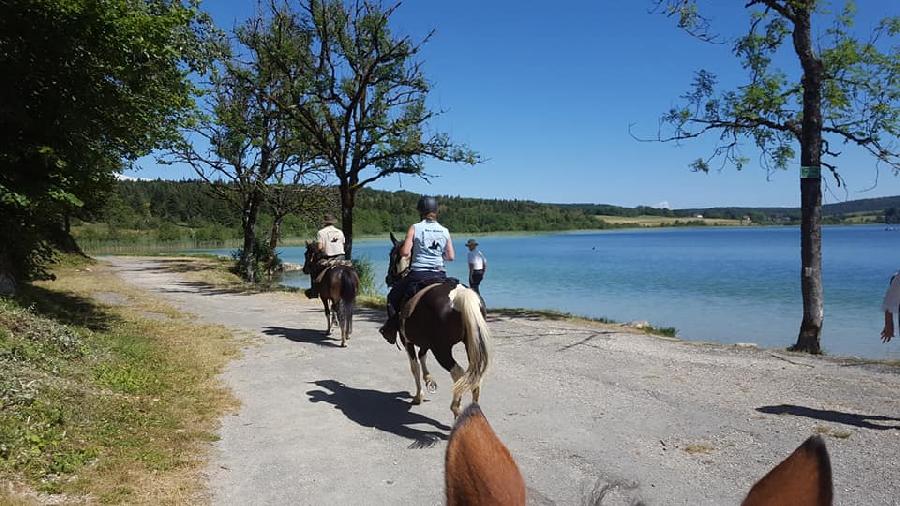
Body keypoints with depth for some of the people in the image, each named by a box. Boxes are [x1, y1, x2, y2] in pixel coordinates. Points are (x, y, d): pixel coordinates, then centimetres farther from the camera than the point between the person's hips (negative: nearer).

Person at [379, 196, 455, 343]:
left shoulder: (415, 228, -5)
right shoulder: (445, 231, 5)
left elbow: (405, 252, -12)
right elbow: (451, 256, 5)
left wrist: (401, 247, 10)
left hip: (417, 274, -3)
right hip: (439, 274, 3)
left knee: (393, 296, 18)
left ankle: (391, 328, 15)